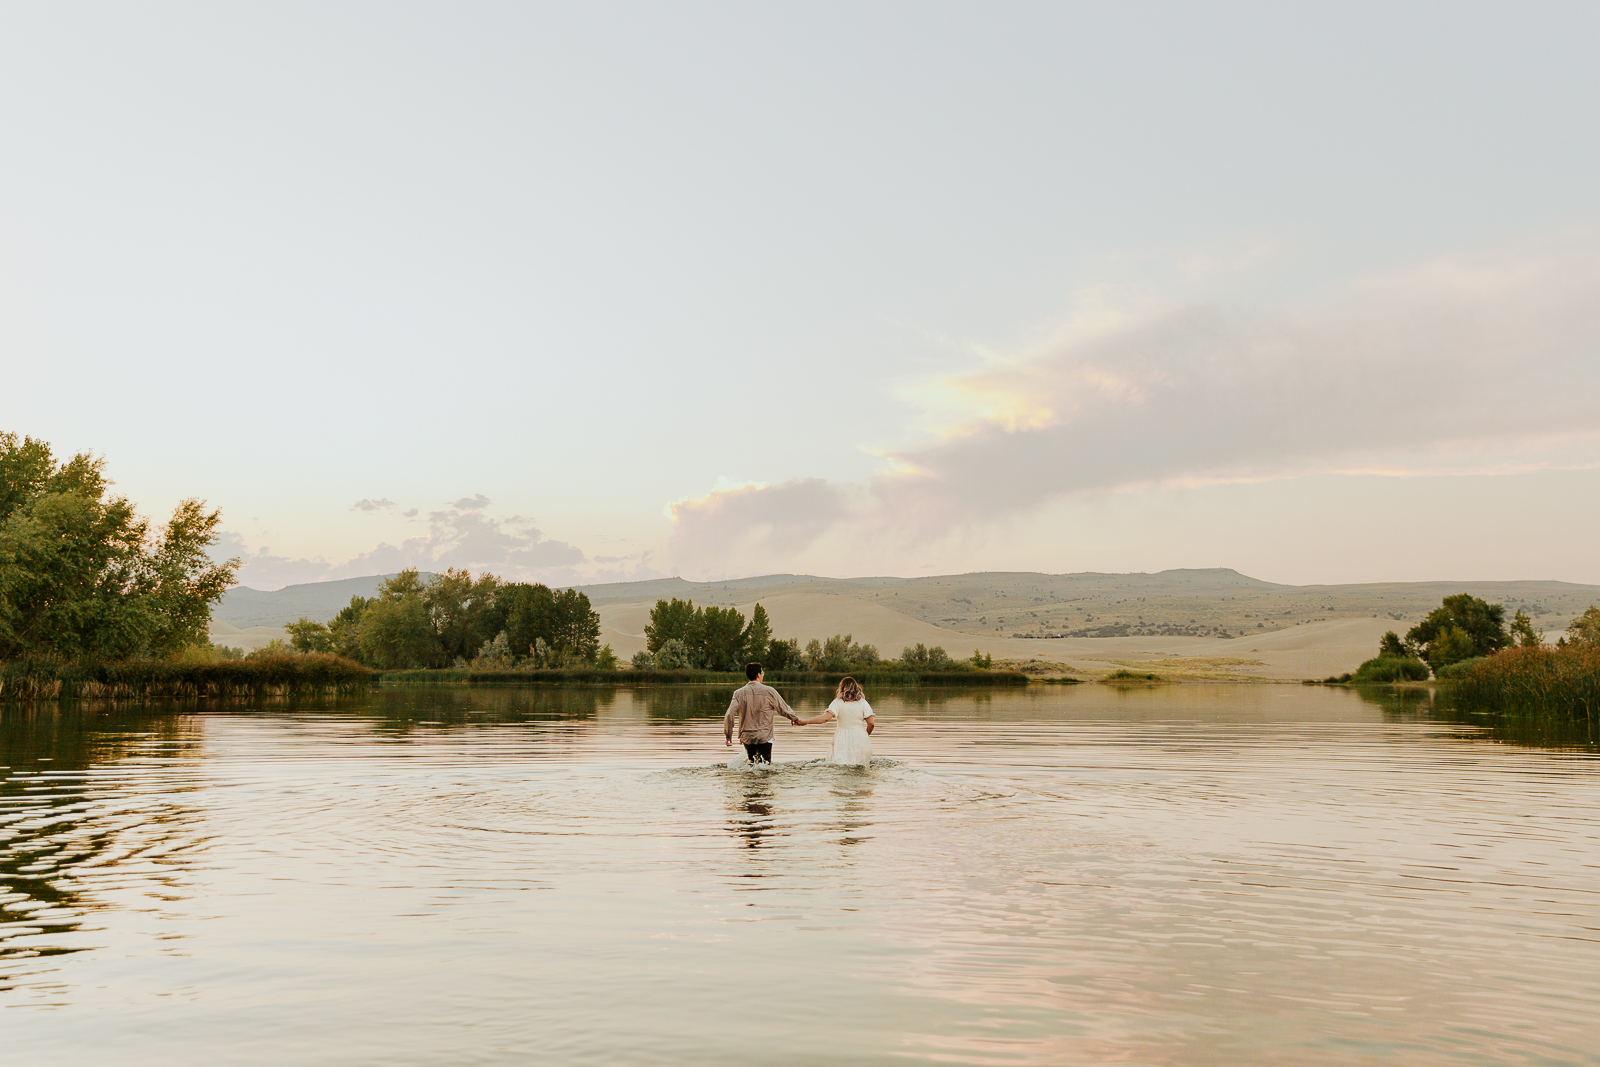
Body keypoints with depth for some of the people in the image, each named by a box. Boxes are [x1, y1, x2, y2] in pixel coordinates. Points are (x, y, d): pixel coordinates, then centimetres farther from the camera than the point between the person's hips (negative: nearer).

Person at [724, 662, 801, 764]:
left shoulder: (739, 693, -2)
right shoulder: (769, 691, -6)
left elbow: (730, 715, -7)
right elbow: (783, 709, 5)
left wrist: (728, 735, 5)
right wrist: (795, 718, 24)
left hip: (747, 736, 2)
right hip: (765, 736, -2)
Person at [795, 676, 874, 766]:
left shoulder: (838, 702, 0)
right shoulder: (863, 702, 5)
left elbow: (826, 717, -13)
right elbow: (870, 723, 1)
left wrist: (805, 722, -8)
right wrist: (865, 736, 20)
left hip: (842, 740, -1)